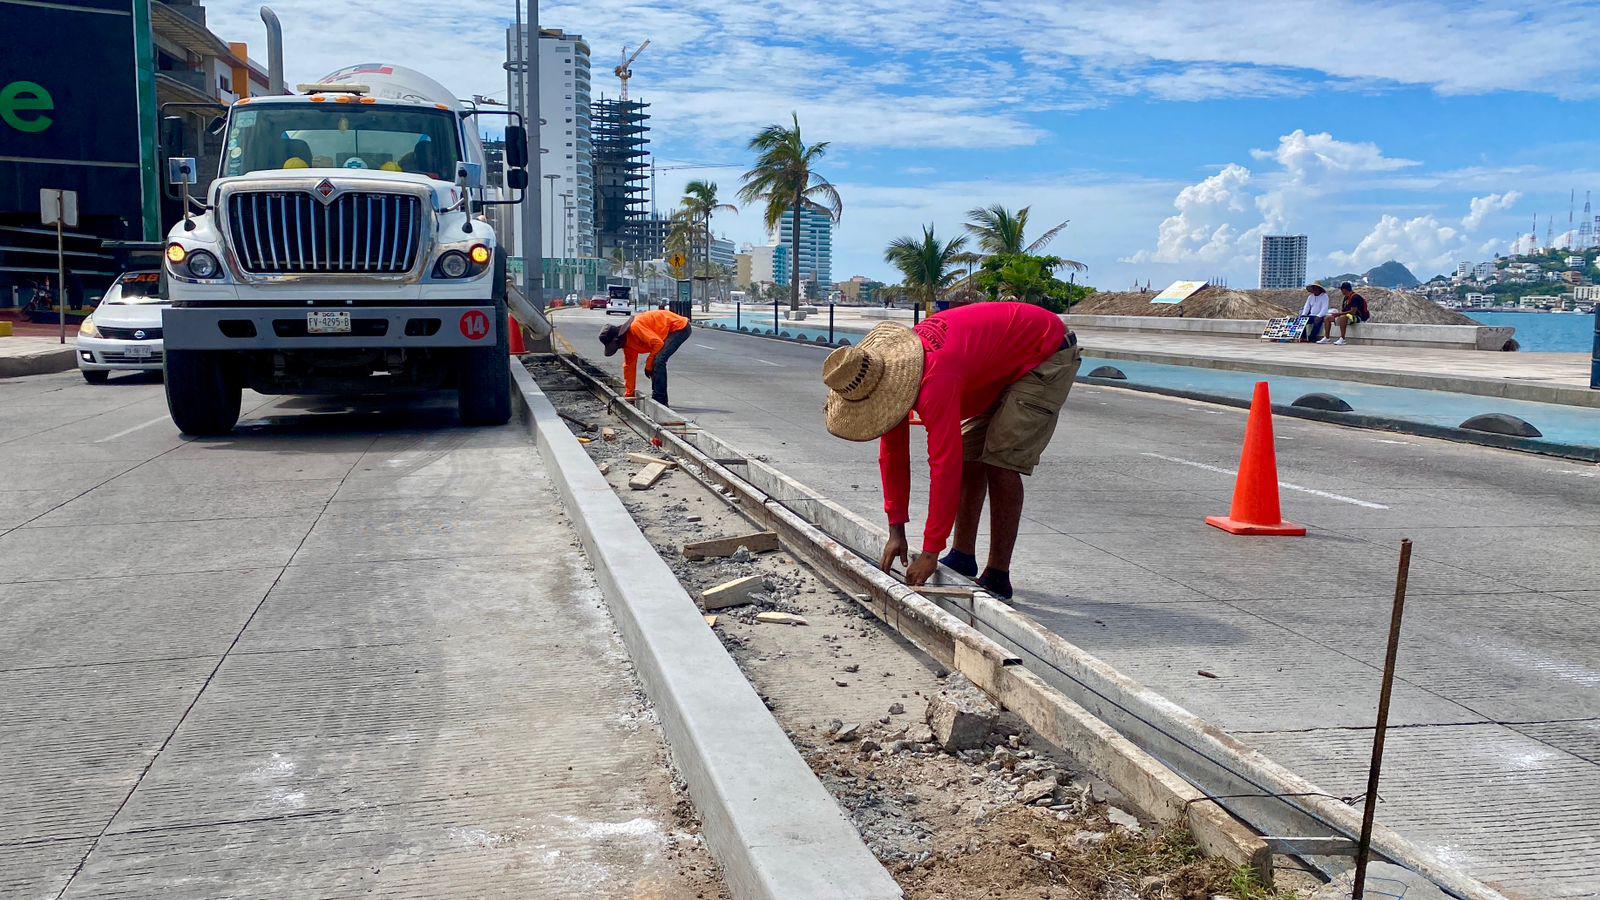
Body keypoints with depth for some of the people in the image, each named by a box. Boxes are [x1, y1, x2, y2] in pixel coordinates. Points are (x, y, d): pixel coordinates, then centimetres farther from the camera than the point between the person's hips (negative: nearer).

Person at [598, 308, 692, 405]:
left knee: (658, 361, -18)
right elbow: (629, 366, 11)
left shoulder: (635, 327, -26)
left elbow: (658, 343, -27)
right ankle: (656, 399, 17)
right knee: (656, 362, 9)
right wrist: (629, 394, 13)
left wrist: (648, 364, -14)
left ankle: (660, 401, -15)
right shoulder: (626, 341, 4)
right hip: (671, 331, 10)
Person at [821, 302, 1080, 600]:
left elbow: (945, 466, -37)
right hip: (1005, 364, 9)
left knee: (1001, 461, -16)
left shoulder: (935, 379, -37)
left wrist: (930, 553, -31)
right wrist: (896, 532, -1)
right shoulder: (887, 368, -9)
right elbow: (892, 452, -2)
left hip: (1049, 354, -9)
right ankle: (963, 557, 18)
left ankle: (998, 578, -9)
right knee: (969, 453, 7)